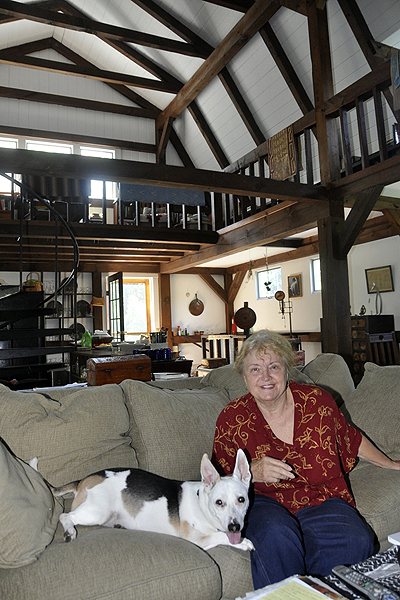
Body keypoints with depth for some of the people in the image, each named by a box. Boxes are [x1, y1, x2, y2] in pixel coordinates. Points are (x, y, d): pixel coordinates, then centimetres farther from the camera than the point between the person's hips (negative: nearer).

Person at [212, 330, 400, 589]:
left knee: (355, 541, -26)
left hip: (322, 499, 3)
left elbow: (350, 438, 17)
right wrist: (251, 472, -22)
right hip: (264, 502, -2)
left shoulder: (317, 400, -1)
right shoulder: (232, 419, -6)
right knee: (276, 536, -34)